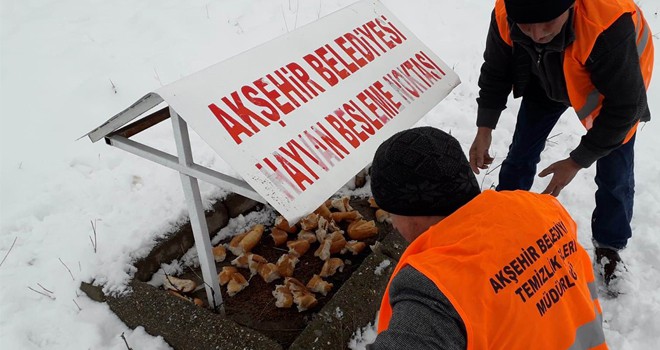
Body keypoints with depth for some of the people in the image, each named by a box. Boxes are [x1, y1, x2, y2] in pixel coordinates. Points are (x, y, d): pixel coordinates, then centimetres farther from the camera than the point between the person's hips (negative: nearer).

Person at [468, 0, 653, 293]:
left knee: (614, 175, 2)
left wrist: (576, 162, -26)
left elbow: (624, 105, -32)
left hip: (617, 85, -3)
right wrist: (484, 130, -18)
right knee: (521, 153, 7)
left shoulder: (611, 24, -46)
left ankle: (609, 247, 28)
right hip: (547, 77, 3)